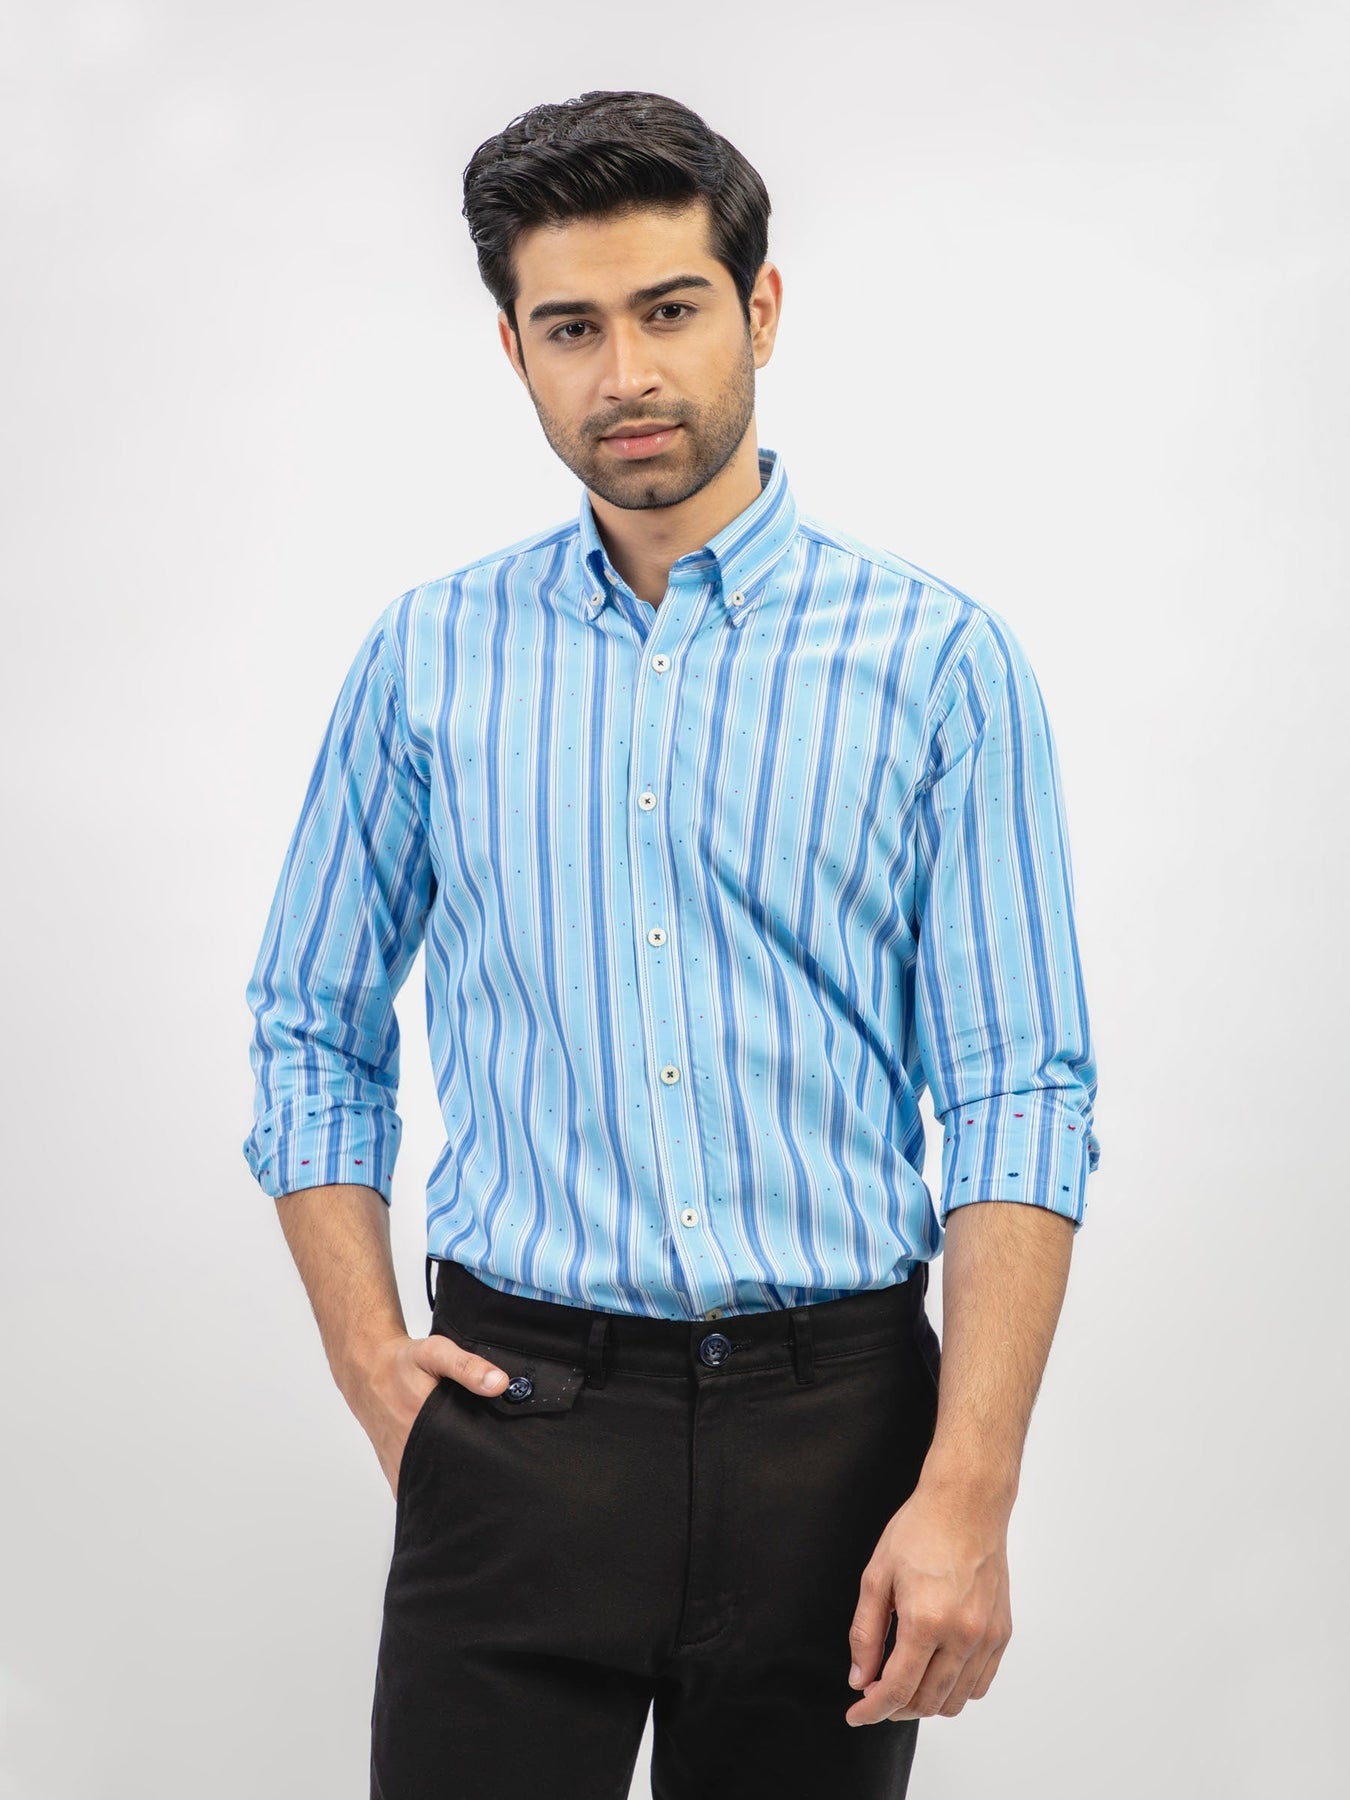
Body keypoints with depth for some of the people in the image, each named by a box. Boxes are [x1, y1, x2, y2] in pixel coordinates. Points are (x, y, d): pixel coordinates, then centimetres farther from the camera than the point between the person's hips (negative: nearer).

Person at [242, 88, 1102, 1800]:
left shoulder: (939, 659, -2)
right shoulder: (431, 653, 6)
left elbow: (1020, 1097, -5)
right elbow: (312, 1030, 13)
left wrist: (970, 1495, -13)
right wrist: (369, 1361, 1)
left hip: (833, 1421, -1)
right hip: (519, 1421, 1)